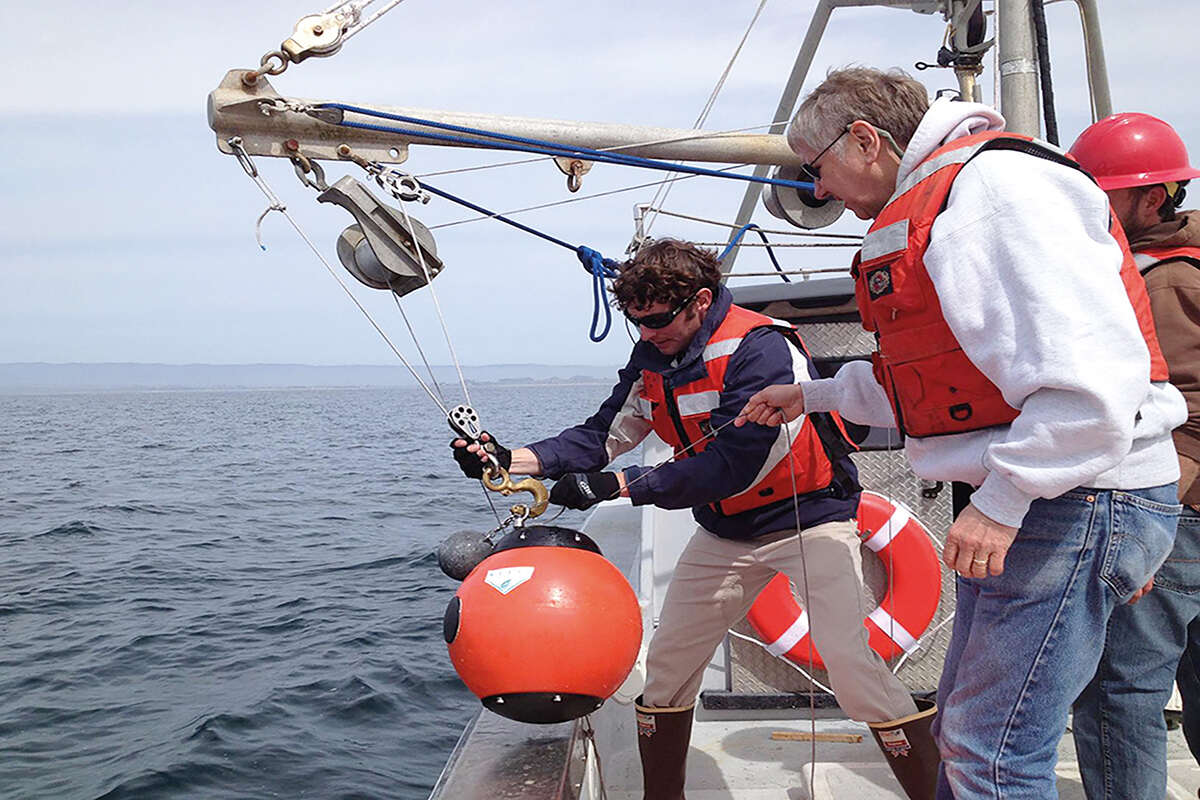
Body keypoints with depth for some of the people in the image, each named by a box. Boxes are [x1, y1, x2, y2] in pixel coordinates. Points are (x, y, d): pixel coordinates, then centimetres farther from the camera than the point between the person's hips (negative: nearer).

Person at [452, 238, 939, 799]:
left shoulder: (760, 349, -25)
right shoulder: (651, 358, -2)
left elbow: (731, 466, -30)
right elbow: (602, 436, 0)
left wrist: (613, 486, -31)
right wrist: (511, 460, -15)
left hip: (809, 517, -7)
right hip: (726, 531, 7)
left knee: (848, 661, -19)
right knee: (667, 663, 7)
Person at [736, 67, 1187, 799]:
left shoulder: (996, 182, -15)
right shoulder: (933, 202, 20)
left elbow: (1094, 370, -26)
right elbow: (934, 382, 29)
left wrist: (1005, 497, -25)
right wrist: (813, 394, 32)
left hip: (1075, 502, -11)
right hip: (1020, 504, 11)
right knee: (963, 735, 19)